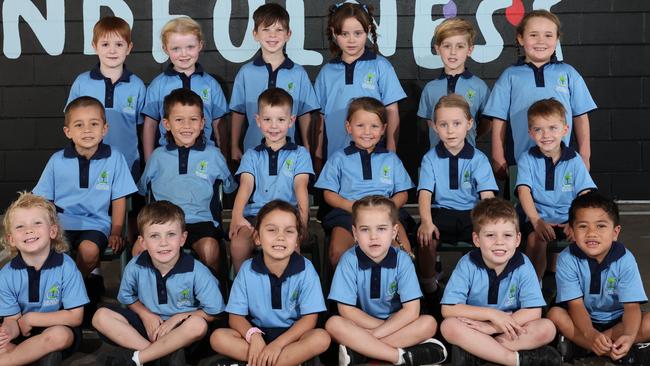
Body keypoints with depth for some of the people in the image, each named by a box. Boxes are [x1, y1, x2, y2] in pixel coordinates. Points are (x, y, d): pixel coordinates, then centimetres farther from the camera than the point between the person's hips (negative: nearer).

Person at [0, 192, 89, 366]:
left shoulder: (65, 266, -14)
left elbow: (75, 317, -13)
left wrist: (31, 318, -15)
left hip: (59, 329, -2)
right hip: (25, 336, 2)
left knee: (59, 335, -36)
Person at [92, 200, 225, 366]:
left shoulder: (196, 271, -19)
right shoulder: (135, 267, -13)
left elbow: (214, 312, -12)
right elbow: (128, 298, 7)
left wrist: (178, 318, -17)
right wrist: (146, 315, -11)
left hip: (180, 331, -3)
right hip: (148, 322, 3)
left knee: (198, 325, -36)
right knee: (101, 316, -17)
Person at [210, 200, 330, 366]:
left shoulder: (305, 270, -11)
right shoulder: (247, 270, -7)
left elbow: (309, 318, -12)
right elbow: (235, 316, -5)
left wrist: (278, 344, -24)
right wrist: (253, 336, -27)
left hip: (292, 334, -1)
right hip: (258, 334, 2)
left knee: (321, 338, -31)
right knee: (218, 337, -23)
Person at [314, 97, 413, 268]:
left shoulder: (391, 159, 21)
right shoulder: (339, 158, 16)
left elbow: (402, 194, 16)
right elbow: (329, 194, 10)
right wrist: (351, 206, -9)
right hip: (347, 213, -1)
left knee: (405, 252, -29)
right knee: (337, 254, -30)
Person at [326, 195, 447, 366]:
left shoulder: (402, 260, -11)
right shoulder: (349, 260, -13)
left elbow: (411, 311, -14)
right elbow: (347, 310, -13)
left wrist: (375, 333, -22)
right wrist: (389, 325, -16)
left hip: (396, 323, 1)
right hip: (361, 326, -1)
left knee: (428, 323, -24)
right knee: (333, 324, -30)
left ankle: (358, 348, -25)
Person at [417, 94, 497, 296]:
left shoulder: (479, 159, 5)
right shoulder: (430, 159, 5)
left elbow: (487, 195, -5)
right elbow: (425, 193, -7)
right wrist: (426, 221, -26)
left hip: (472, 213, 1)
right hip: (441, 212, 0)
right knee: (427, 237, -31)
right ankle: (428, 283, -4)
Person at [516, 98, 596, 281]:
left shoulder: (574, 160, 5)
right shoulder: (527, 159, 2)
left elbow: (585, 195, -4)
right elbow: (524, 191, -11)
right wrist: (536, 221, -28)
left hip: (568, 218, 1)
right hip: (538, 218, -1)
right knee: (536, 239, -32)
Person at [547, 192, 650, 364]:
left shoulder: (625, 259, -15)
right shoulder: (567, 259, -16)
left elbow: (632, 305, -19)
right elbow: (576, 304, -21)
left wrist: (629, 336, -40)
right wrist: (590, 334, -40)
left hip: (616, 322, 1)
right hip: (583, 321, 0)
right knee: (555, 314, -29)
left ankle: (579, 344, -23)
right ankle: (625, 354, -26)